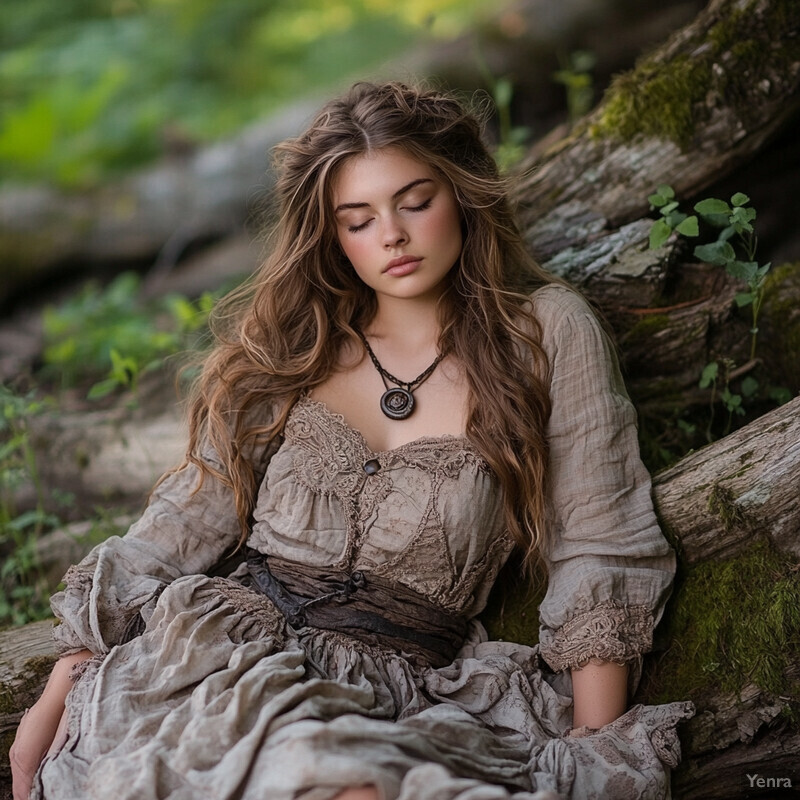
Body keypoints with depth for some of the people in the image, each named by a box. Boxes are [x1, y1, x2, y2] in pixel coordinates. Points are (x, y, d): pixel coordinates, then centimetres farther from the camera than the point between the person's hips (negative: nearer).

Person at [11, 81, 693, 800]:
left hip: (406, 698, -1)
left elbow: (600, 554, 3)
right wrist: (57, 694, 8)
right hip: (228, 659, 1)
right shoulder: (288, 346, 12)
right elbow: (185, 525, 13)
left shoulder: (547, 332, 5)